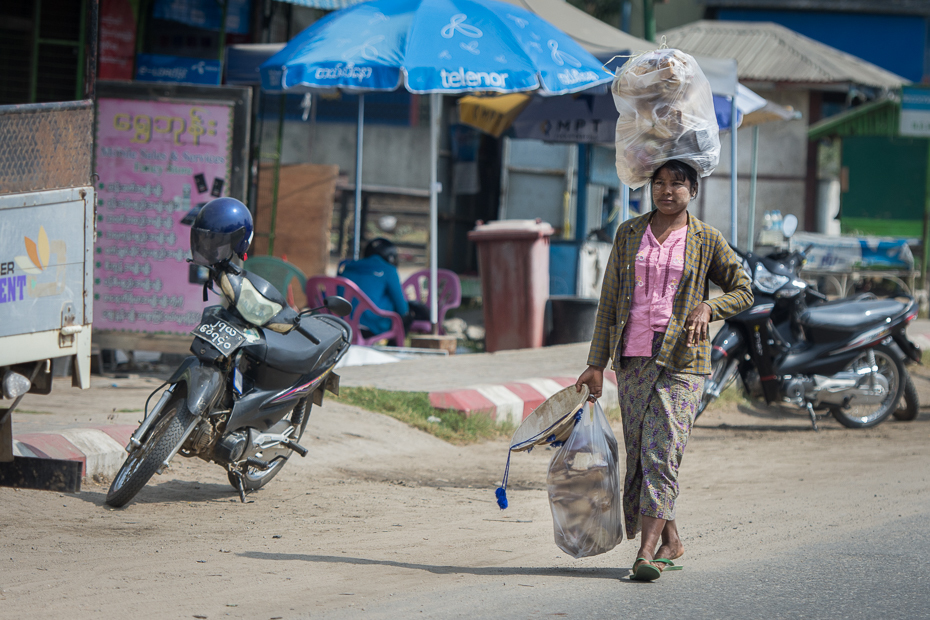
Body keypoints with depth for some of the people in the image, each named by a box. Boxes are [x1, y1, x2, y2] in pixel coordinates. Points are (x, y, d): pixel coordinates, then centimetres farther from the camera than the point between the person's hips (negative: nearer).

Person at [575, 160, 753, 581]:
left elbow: (743, 292, 11)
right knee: (638, 453, 5)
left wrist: (708, 308, -10)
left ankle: (648, 553, -18)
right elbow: (609, 301, 11)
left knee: (662, 452, -14)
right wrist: (597, 364, 6)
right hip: (632, 357, 4)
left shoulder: (706, 240, 4)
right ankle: (671, 541, 20)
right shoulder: (629, 234, 10)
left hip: (681, 359, -4)